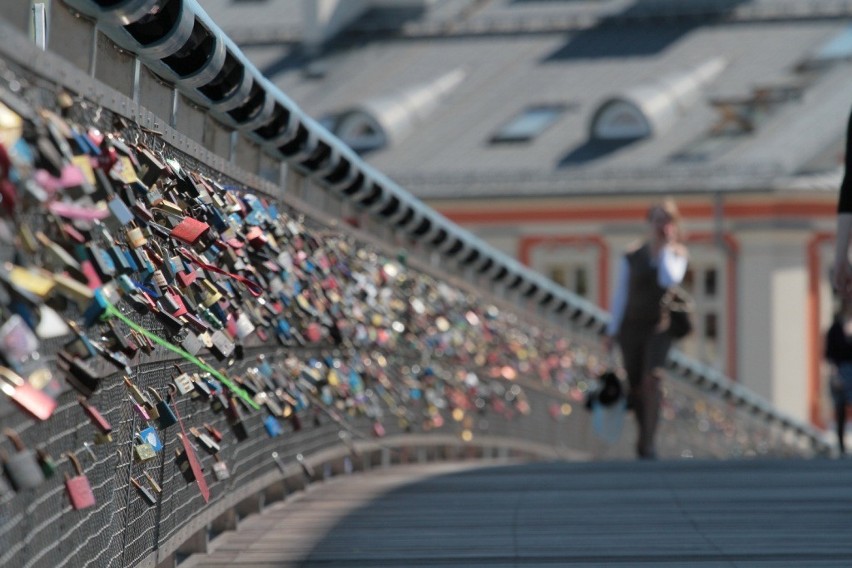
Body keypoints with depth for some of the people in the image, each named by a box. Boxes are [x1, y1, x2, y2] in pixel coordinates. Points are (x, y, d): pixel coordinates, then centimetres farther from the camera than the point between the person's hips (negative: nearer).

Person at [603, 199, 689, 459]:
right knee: (635, 386, 9)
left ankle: (647, 443, -22)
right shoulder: (632, 257, 0)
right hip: (631, 327, 1)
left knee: (653, 378, -20)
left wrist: (665, 248, -14)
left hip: (659, 327, -1)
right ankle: (644, 433, 34)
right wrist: (612, 331, 4)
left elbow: (669, 280, -19)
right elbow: (620, 294, 5)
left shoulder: (678, 254, 1)